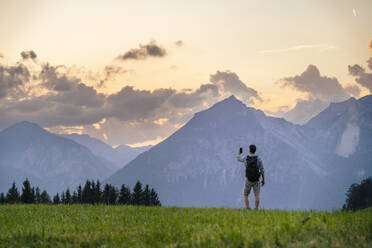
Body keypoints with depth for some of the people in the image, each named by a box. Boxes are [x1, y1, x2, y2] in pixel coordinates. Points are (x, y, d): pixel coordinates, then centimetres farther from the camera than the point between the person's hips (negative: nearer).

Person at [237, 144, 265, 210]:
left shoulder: (245, 158, -5)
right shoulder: (258, 159, -7)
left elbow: (239, 159, 20)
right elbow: (262, 170, -5)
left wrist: (239, 153, 41)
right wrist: (263, 180, 6)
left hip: (248, 180, 0)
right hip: (256, 180, 0)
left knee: (246, 195, 10)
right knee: (257, 196, 0)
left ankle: (248, 209, -6)